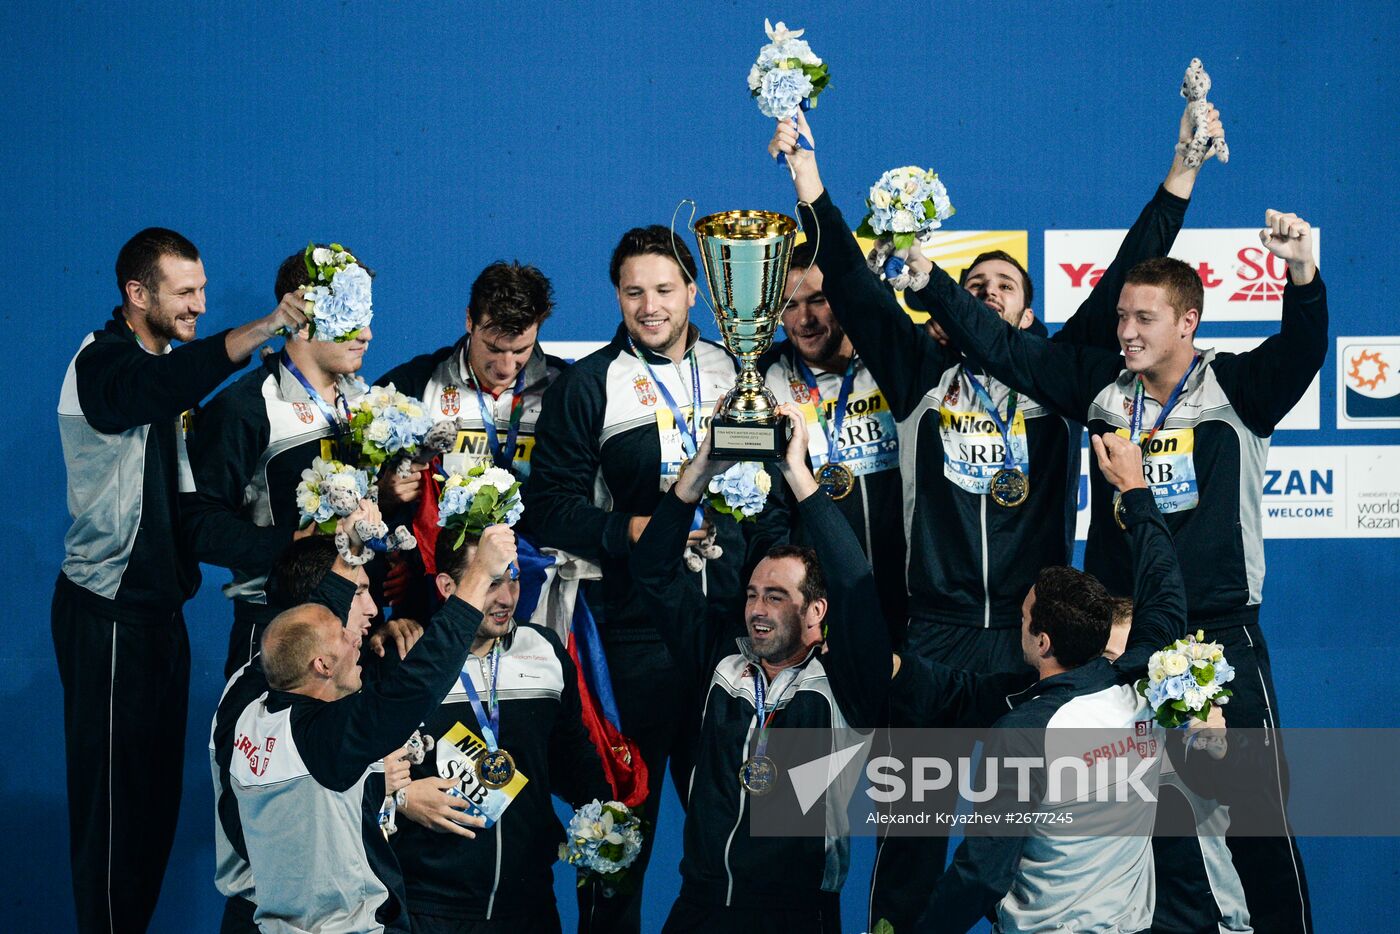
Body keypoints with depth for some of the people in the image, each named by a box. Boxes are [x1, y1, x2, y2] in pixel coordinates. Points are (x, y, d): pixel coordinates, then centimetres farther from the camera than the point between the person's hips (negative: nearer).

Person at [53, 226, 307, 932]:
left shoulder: (166, 363, 14)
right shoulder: (102, 363, -16)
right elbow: (158, 388, -39)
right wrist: (262, 330, -50)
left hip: (158, 603, 9)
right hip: (110, 614, -8)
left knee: (158, 787, 10)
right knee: (115, 794, -5)